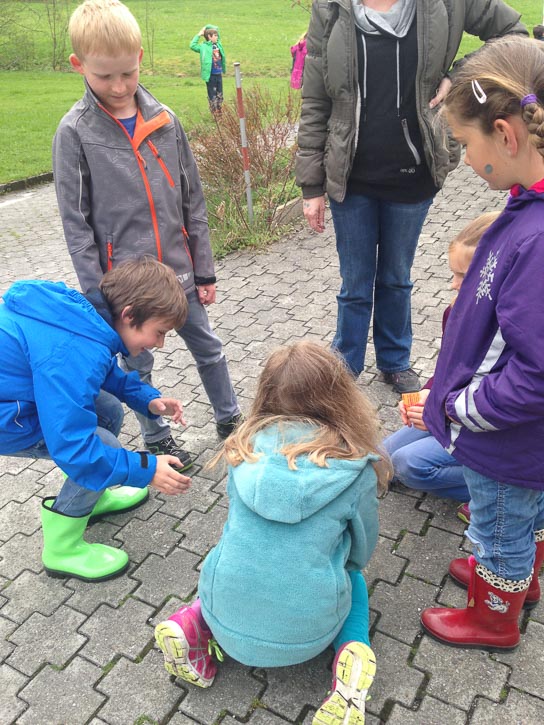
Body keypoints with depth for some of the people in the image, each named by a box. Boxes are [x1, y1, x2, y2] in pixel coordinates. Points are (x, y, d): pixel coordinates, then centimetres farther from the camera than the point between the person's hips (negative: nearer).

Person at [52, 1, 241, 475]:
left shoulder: (165, 120, 0)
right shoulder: (75, 132, -8)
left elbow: (193, 201, 4)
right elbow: (76, 222, -9)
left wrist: (204, 271, 4)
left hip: (178, 271, 3)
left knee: (208, 348, 16)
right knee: (137, 366, 13)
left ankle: (229, 417, 37)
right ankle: (157, 439, 34)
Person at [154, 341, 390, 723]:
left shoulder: (247, 447, -4)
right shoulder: (354, 469, -11)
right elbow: (361, 554, 6)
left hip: (228, 621, 3)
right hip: (305, 633, -2)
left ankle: (194, 624, 11)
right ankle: (352, 654, 2)